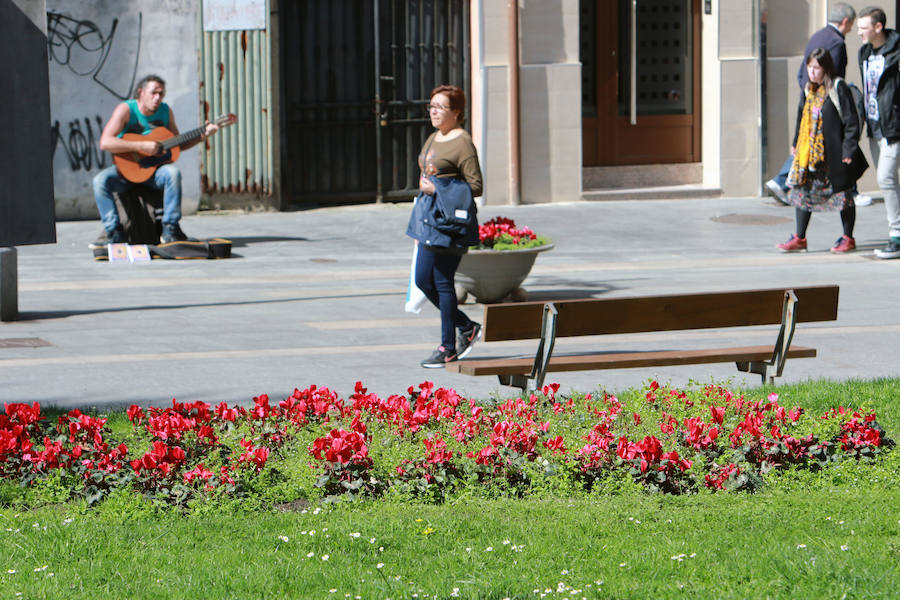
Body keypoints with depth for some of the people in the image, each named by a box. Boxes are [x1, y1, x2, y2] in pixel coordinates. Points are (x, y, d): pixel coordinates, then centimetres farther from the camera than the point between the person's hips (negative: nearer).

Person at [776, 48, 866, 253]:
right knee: (803, 191, 3)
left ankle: (848, 238, 16)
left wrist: (848, 150, -16)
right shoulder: (809, 90, 10)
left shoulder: (838, 88, -11)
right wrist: (796, 144, 20)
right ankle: (799, 238, 10)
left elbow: (851, 121, -12)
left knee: (842, 194, 4)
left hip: (834, 153, -6)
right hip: (809, 153, 6)